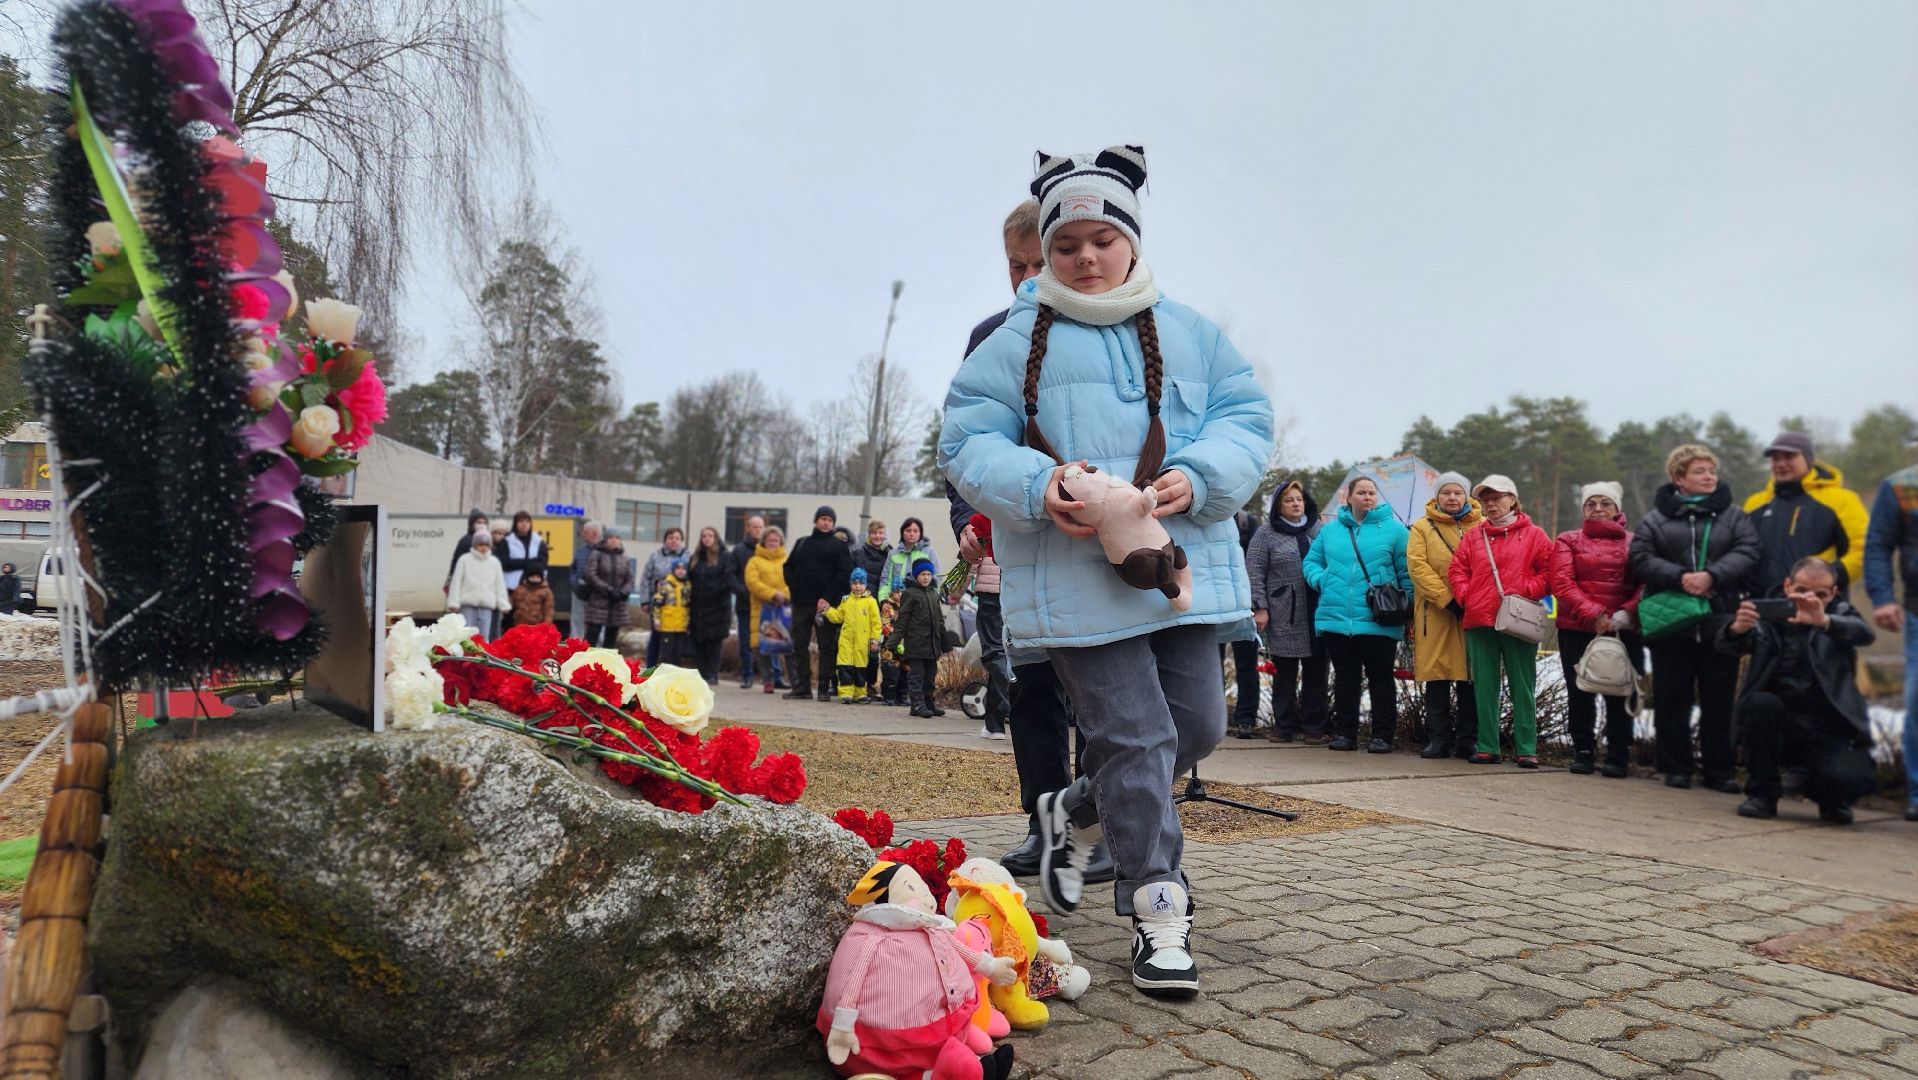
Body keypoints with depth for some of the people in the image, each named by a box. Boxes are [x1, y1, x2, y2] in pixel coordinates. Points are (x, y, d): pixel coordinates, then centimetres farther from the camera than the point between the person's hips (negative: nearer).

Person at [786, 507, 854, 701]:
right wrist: (794, 586, 1)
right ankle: (802, 685, 11)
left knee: (827, 646, -2)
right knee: (799, 645, 5)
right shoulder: (802, 543, 17)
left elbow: (844, 573, -6)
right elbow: (789, 566, 19)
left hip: (825, 603, -4)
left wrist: (827, 597, -14)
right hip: (801, 603, 4)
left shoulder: (839, 546, 3)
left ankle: (825, 687, 2)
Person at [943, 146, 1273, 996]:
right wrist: (1037, 489, -20)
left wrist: (1198, 479, -13)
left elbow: (1246, 418, 8)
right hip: (1077, 580, -4)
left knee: (1198, 724, 9)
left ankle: (1078, 812, 33)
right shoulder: (1016, 343, 4)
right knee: (1135, 735, -5)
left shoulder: (1190, 334, 13)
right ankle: (1159, 910, 10)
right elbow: (968, 443, -1)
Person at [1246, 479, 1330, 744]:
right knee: (1284, 672, 3)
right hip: (1284, 616, -2)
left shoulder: (1318, 529, 11)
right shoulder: (1267, 532, 3)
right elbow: (1254, 572, 0)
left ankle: (1314, 725, 15)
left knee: (1317, 671, 5)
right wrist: (1260, 607, -6)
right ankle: (1284, 725, 14)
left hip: (1317, 612, 3)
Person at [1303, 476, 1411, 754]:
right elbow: (1311, 562, 18)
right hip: (1336, 618, 3)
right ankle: (1344, 733, 19)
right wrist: (1321, 580, -3)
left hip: (1378, 623, -3)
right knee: (1345, 678, 11)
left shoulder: (1394, 529, 3)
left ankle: (1382, 735, 11)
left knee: (1381, 679, 3)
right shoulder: (1331, 531, 12)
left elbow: (1408, 574, 1)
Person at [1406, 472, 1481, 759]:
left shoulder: (1483, 526, 10)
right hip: (1435, 612, 0)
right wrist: (1447, 599, -13)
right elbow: (1417, 566, -4)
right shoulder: (1422, 527, 7)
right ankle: (1438, 739, 9)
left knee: (1470, 675, 3)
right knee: (1437, 675, 2)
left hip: (1474, 612, 1)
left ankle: (1467, 739, 11)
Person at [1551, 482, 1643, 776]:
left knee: (1619, 693, -1)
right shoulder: (1568, 541, 9)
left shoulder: (1633, 543, 11)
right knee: (1579, 693, 4)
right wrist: (1593, 615, -15)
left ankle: (1618, 756, 8)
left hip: (1623, 630, 0)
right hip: (1577, 630, 0)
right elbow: (1562, 583, -4)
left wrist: (1626, 614, -17)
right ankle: (1583, 752, 15)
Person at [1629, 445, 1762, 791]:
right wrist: (1680, 577, -17)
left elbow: (1746, 554, -5)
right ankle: (1675, 768, 13)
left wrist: (1711, 575, -20)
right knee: (1672, 700, 4)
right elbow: (1641, 560, -3)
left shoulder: (1733, 516, 10)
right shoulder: (1655, 519, 8)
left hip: (1719, 623, 1)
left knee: (1719, 702, 4)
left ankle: (1719, 770, 13)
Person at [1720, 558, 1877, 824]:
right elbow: (1725, 645, -14)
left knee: (1849, 779, -27)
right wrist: (1738, 627, -40)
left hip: (1828, 730, 0)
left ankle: (1830, 799, 13)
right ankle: (1761, 794, -11)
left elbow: (1865, 634, -17)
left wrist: (1823, 621, -39)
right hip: (1774, 724, 0)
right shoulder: (1768, 615, 3)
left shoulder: (1839, 613, 6)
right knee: (1760, 702, -31)